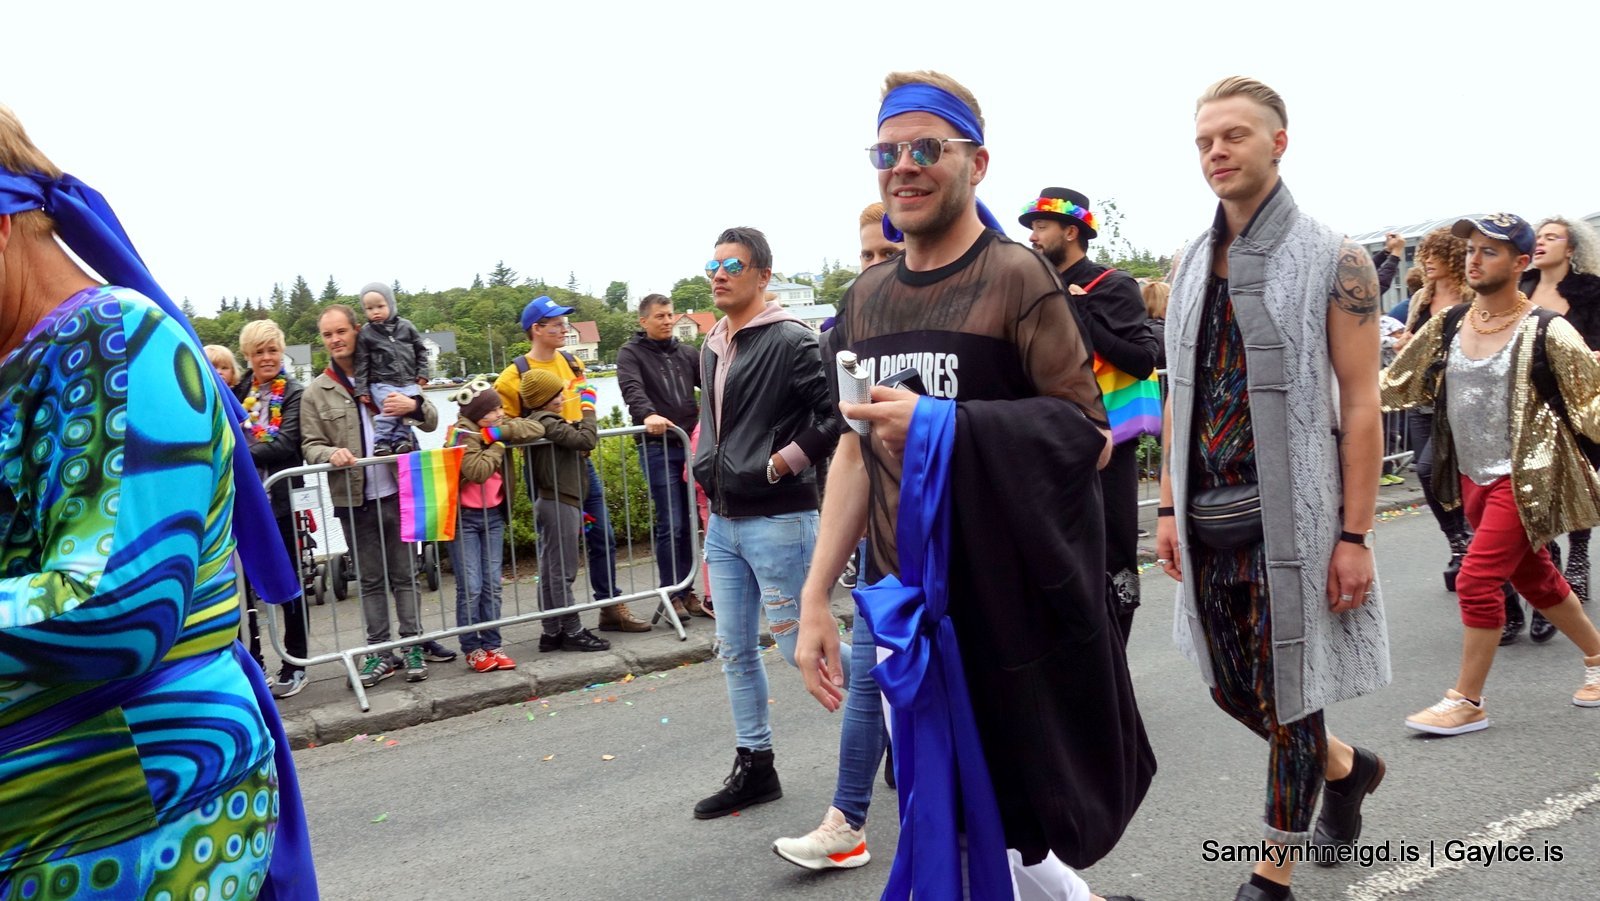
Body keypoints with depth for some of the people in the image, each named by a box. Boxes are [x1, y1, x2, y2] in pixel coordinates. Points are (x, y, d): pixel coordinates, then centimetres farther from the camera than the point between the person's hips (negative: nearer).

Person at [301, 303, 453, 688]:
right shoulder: (316, 393, 7)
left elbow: (430, 422, 9)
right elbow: (310, 445, 5)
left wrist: (414, 406, -15)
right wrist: (331, 454, -18)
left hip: (397, 492, 0)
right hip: (354, 499, 0)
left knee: (405, 573, 5)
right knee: (370, 579, 7)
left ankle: (413, 645, 12)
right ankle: (380, 651, 13)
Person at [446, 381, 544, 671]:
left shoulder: (497, 427, 3)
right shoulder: (462, 434, -15)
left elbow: (537, 430, -7)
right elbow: (477, 470, -27)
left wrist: (499, 432, -15)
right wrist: (498, 444, -14)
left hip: (493, 515, 6)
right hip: (464, 517, -6)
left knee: (492, 585, 6)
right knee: (471, 587, -6)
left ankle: (492, 644, 13)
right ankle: (472, 648, 5)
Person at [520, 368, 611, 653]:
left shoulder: (537, 422, 15)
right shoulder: (547, 423, -16)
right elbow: (586, 440, -22)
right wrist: (588, 408, -12)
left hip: (550, 502, 10)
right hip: (559, 504, -10)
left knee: (551, 571, 12)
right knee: (562, 572, -4)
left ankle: (552, 632, 18)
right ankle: (572, 632, 2)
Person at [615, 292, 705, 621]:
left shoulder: (686, 353, 17)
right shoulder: (631, 353, 3)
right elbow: (632, 389, -15)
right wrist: (648, 414, -34)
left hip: (690, 445, 4)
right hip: (657, 448, -4)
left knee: (688, 523, 8)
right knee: (671, 525, -5)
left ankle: (687, 590, 18)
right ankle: (672, 595, 4)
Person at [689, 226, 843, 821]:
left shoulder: (790, 341, -13)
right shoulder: (713, 347, 13)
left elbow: (835, 415, -19)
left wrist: (782, 463, -16)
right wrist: (710, 472, 16)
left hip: (776, 520, -8)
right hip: (724, 522, 8)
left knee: (800, 646, -2)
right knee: (735, 650, 12)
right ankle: (754, 767, 23)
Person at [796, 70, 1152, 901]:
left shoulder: (1016, 278, -8)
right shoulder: (865, 298, 10)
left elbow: (1085, 430, -10)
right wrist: (815, 598, 9)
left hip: (1009, 601, -5)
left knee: (1002, 829, 2)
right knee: (936, 822, 10)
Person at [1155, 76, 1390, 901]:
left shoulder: (1333, 262, -6)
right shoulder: (1193, 264, 9)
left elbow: (1361, 405, -9)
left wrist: (1355, 534, -14)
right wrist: (1170, 508, 9)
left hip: (1289, 515, -5)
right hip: (1207, 519, 6)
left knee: (1287, 697, 3)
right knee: (1231, 687, 15)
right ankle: (1345, 767, 43)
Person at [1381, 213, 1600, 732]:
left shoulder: (1546, 332, -12)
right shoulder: (1448, 326, 4)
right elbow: (1394, 384, 11)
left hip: (1524, 478, -6)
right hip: (1472, 477, 6)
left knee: (1477, 579, -11)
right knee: (1534, 577, 18)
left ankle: (1467, 702, 1)